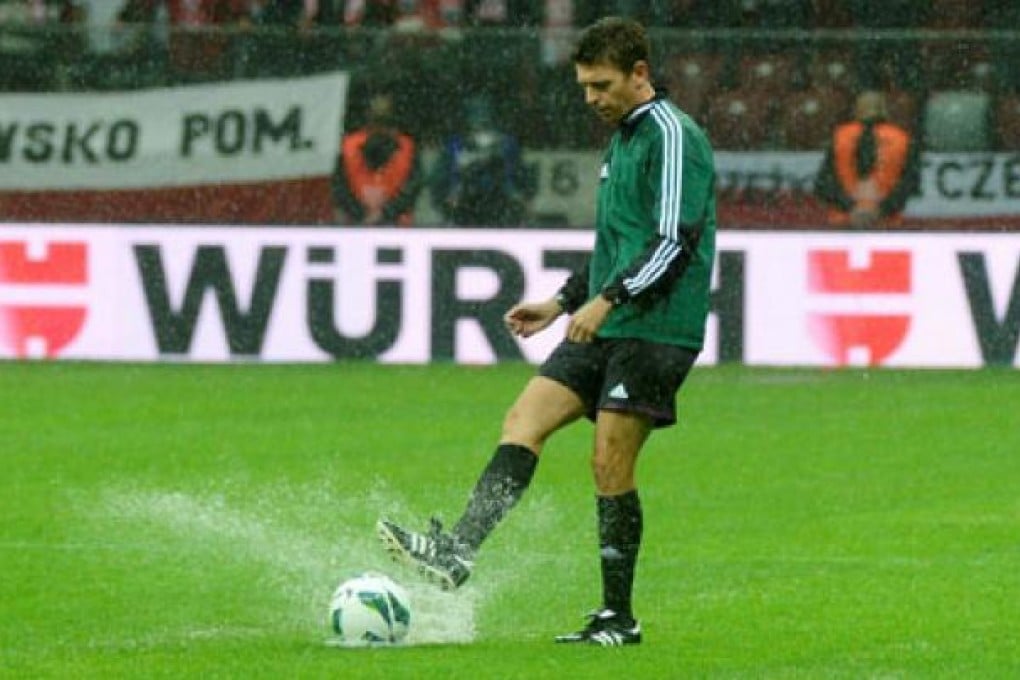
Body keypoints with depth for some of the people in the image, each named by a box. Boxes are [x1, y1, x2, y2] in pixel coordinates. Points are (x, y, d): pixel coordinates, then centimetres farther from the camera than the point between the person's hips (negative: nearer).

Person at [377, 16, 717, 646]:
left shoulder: (673, 137, -10)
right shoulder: (622, 140, 20)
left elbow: (675, 242, -18)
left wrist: (608, 300, -21)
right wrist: (563, 302, 23)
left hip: (655, 329, -9)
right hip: (605, 329, 9)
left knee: (611, 464, -8)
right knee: (524, 420, -5)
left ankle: (618, 618, 0)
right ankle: (459, 551, -16)